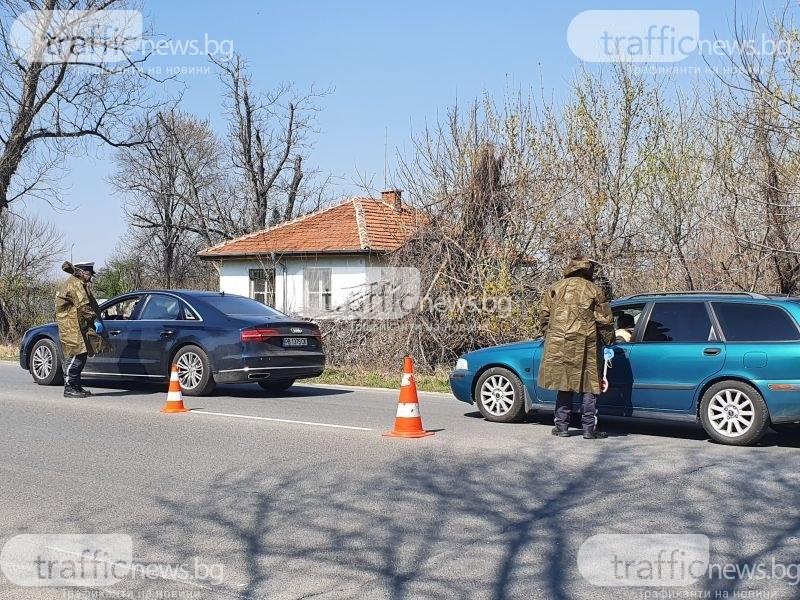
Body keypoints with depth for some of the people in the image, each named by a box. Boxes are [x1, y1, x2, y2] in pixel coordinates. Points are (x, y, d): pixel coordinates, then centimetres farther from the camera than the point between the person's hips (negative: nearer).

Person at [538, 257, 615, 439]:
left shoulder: (555, 289, 10)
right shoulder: (594, 291, 1)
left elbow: (543, 317, 11)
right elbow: (605, 321, 0)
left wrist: (549, 337, 22)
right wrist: (609, 342, 10)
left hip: (558, 346, 3)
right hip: (585, 346, -3)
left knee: (564, 384, 10)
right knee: (589, 386, 4)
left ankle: (562, 426, 12)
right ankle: (589, 428, 4)